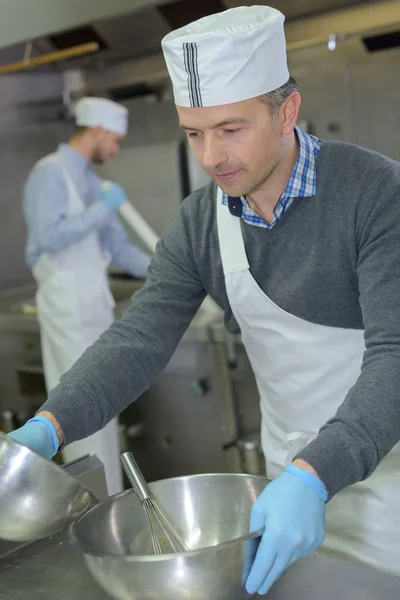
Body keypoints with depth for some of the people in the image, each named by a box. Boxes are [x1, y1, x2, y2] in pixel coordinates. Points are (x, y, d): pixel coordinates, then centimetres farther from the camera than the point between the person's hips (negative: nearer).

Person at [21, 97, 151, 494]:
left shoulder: (90, 178, 15)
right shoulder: (50, 173, -10)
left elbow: (116, 245, 17)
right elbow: (47, 236, -23)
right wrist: (102, 208, -19)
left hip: (95, 298, 9)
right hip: (67, 300, -9)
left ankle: (107, 496, 23)